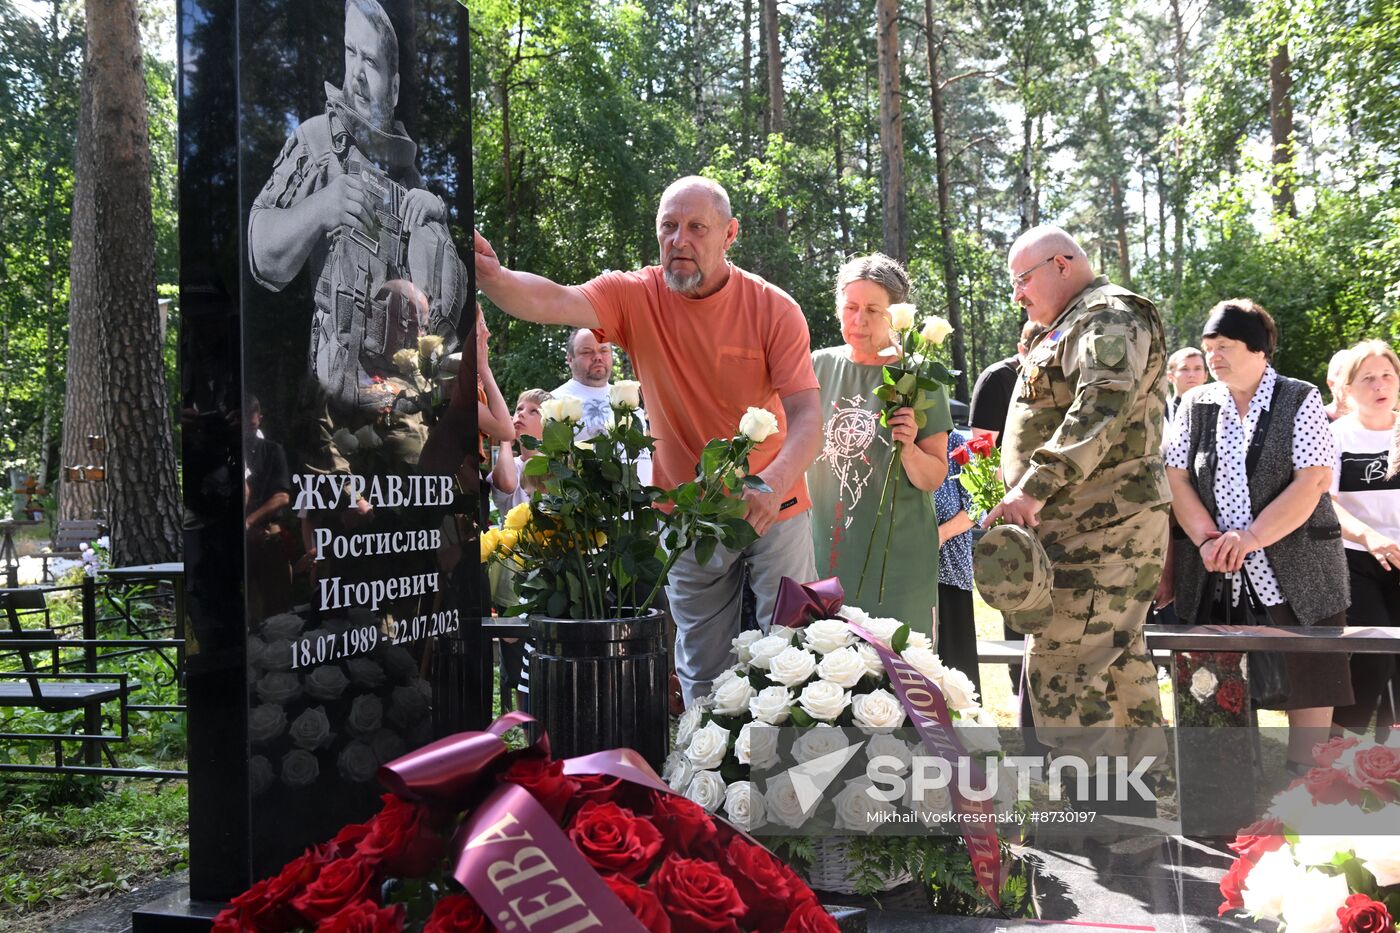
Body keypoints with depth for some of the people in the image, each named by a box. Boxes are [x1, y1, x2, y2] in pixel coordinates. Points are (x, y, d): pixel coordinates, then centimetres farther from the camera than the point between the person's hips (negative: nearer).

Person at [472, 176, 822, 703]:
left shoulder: (774, 309, -12)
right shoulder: (636, 297, -9)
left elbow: (806, 414, -19)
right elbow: (554, 302, -27)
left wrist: (774, 482, -39)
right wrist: (491, 276, -49)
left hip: (775, 508, -1)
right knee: (703, 674, 12)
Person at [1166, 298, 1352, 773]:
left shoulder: (1300, 401, -1)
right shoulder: (1196, 404, 9)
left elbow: (1313, 483, -11)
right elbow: (1176, 480, 2)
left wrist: (1249, 537, -20)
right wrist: (1207, 539, -13)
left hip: (1295, 567, -2)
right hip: (1217, 573, 3)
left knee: (1308, 677, 0)